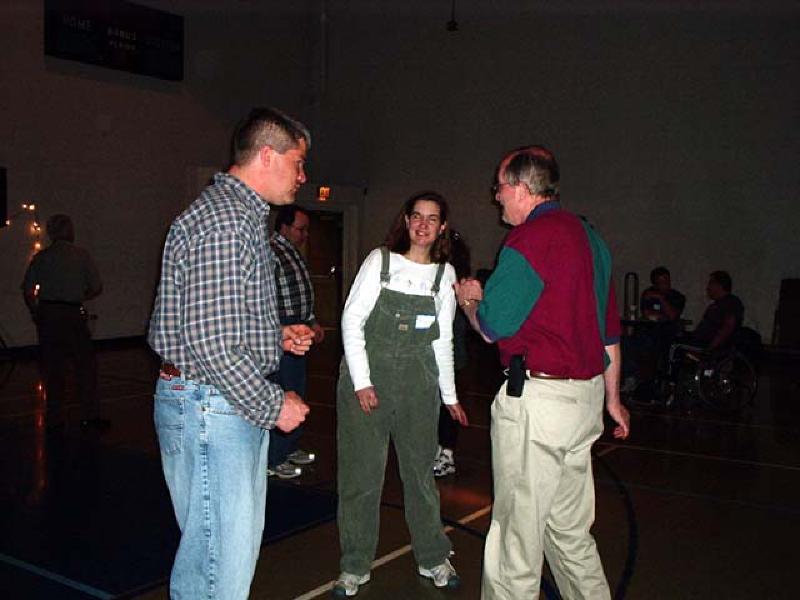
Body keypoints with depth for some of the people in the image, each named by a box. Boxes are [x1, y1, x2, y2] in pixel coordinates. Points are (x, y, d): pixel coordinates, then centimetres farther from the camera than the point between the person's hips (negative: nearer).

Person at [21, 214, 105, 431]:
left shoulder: (41, 257, 4)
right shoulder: (82, 255, 1)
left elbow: (28, 291, -1)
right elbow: (97, 288, 1)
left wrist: (36, 313, 12)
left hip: (47, 315, 2)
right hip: (73, 314, -2)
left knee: (53, 368, 9)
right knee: (86, 364, 8)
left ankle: (55, 420, 13)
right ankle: (90, 415, 7)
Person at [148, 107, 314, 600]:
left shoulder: (244, 216, 16)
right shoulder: (222, 220, -20)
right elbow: (211, 342, -25)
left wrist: (278, 335, 12)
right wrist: (273, 406, -16)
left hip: (238, 404, 11)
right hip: (208, 406, -11)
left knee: (240, 541, 19)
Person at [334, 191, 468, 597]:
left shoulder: (445, 273, 6)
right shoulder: (380, 260, -4)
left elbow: (442, 340, 12)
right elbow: (351, 320, -7)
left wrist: (450, 395, 13)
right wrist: (361, 381, -13)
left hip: (418, 381, 2)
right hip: (367, 375, -2)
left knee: (420, 470, 11)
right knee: (361, 473, 3)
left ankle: (432, 558, 29)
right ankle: (354, 567, 19)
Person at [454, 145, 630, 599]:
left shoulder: (529, 239, -15)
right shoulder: (588, 235, 14)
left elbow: (491, 327, -13)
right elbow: (610, 329, 18)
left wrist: (469, 299, 9)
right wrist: (612, 398, 25)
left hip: (538, 398, -9)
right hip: (587, 393, 9)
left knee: (518, 530, 3)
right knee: (570, 528, 19)